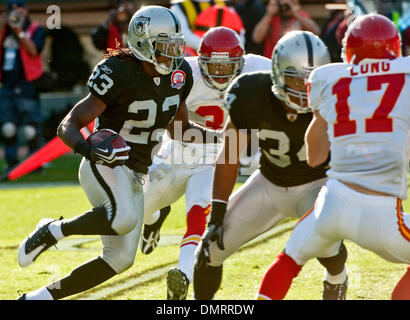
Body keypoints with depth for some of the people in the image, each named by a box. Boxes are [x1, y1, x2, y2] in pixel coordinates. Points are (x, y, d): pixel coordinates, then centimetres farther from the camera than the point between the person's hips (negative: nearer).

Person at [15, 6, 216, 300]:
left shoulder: (179, 74, 2)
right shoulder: (119, 75, -19)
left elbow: (179, 128, 19)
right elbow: (68, 126, -20)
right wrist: (87, 148, -41)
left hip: (135, 175, 8)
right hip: (104, 164, -8)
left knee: (120, 259, 2)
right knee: (123, 219, -38)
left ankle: (39, 297, 11)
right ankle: (52, 231, -14)